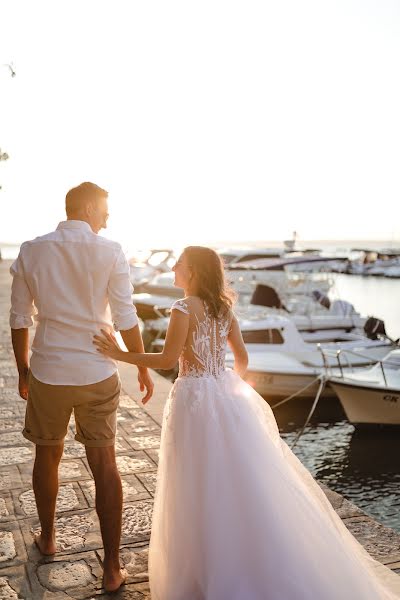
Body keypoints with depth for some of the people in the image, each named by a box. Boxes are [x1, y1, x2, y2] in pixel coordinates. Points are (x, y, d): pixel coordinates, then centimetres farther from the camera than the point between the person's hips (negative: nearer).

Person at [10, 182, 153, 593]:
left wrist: (23, 371, 16)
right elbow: (126, 319, -7)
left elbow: (19, 320, 4)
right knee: (104, 463, 9)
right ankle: (112, 568, 15)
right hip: (98, 374, -2)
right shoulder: (110, 252, -8)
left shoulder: (30, 251, 0)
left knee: (47, 455, 22)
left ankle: (47, 539, 43)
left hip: (47, 374, 2)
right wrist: (143, 368, 5)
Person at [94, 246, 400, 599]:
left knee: (203, 488, 6)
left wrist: (119, 354, -9)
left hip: (196, 398, -7)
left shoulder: (184, 308, -14)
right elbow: (242, 358, 11)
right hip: (227, 393, 7)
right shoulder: (223, 307, 7)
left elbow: (167, 359, -16)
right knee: (238, 480, 16)